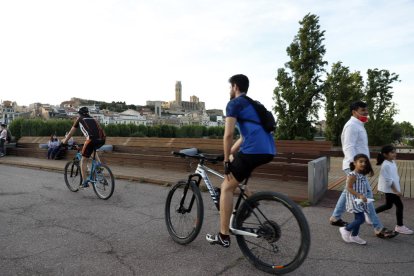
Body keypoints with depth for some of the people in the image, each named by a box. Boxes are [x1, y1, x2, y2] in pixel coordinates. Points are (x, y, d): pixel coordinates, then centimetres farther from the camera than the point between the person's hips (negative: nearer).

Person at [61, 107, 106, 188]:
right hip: (102, 139, 5)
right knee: (93, 149, 38)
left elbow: (71, 132, 29)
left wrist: (65, 141, 46)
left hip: (92, 138, -5)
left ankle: (85, 182, 9)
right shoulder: (93, 119, 32)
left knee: (83, 160, 10)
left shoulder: (80, 119, 22)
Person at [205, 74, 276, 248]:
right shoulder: (253, 104, 28)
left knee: (227, 187, 3)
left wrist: (226, 162, -2)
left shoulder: (234, 103, 2)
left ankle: (223, 236, 8)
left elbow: (228, 134, -9)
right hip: (268, 151, 9)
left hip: (253, 151, -9)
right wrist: (230, 155, 31)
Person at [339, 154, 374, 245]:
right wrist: (359, 196, -27)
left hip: (360, 200, 9)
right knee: (361, 219, -12)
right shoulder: (353, 175, -17)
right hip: (354, 200, -9)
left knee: (358, 218, 14)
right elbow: (349, 188, -21)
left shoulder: (362, 175, 10)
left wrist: (363, 197, 9)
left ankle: (354, 236, 29)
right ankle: (345, 229, 7)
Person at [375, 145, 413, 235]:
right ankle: (400, 226, 10)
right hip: (390, 189, -10)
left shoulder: (392, 162, 8)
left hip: (392, 188, 10)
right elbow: (389, 180, -23)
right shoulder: (386, 165, -23)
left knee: (388, 205, 19)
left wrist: (396, 189, 19)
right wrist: (396, 191, -20)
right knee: (399, 206, -2)